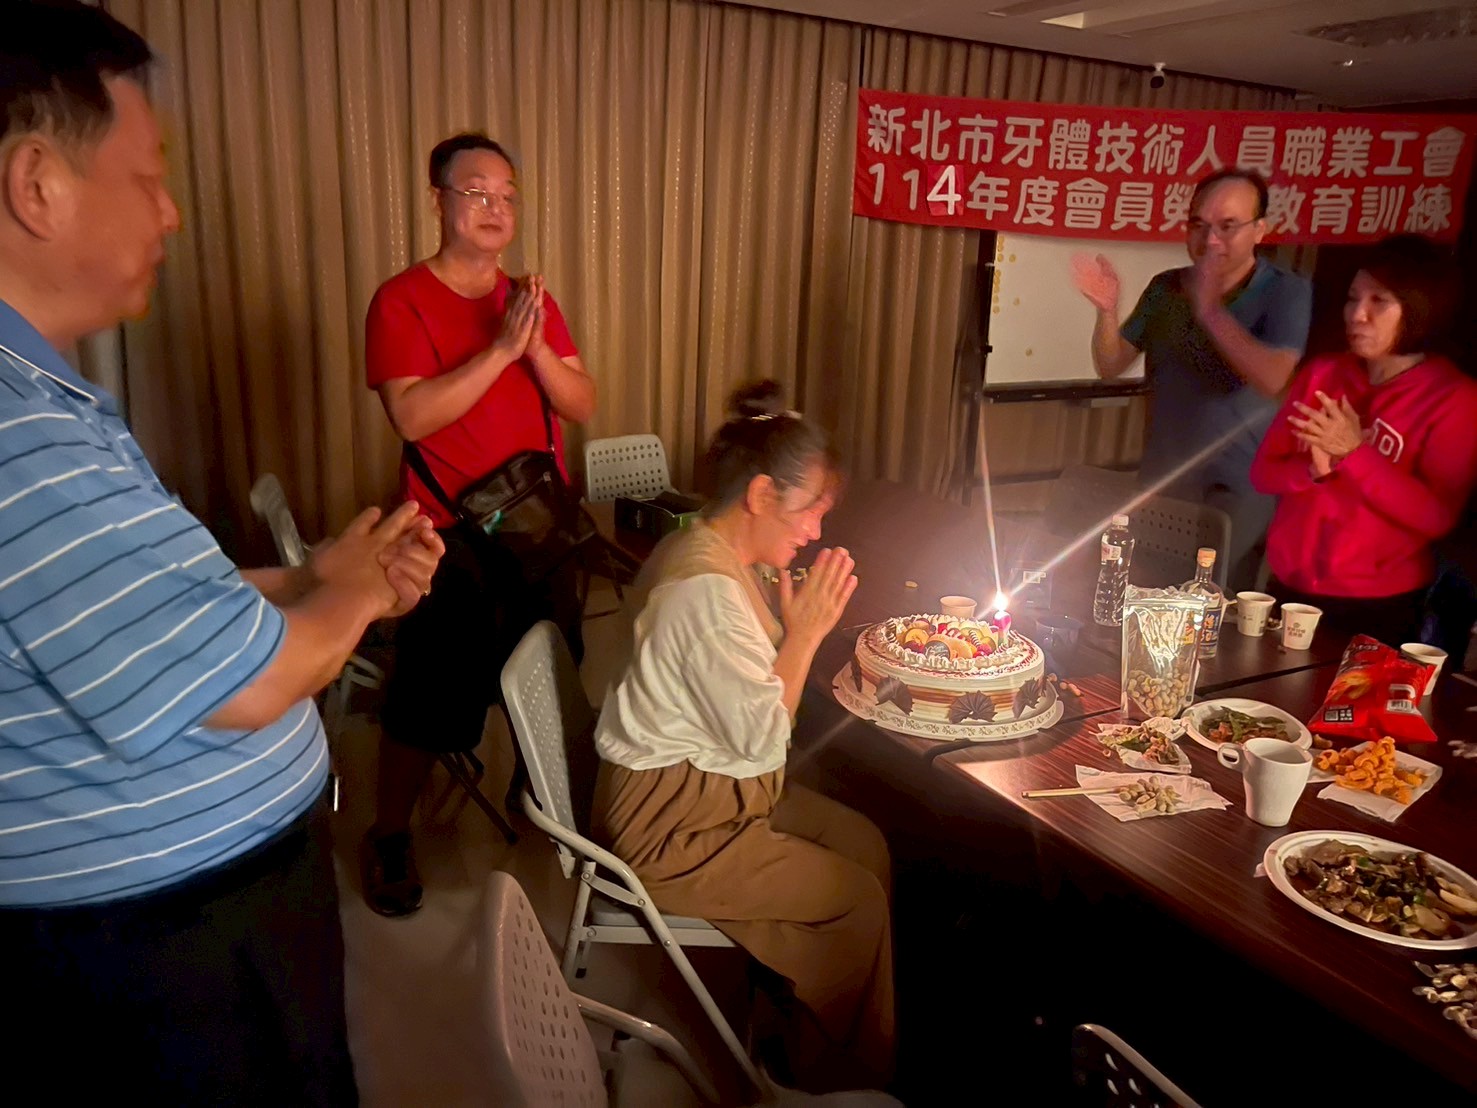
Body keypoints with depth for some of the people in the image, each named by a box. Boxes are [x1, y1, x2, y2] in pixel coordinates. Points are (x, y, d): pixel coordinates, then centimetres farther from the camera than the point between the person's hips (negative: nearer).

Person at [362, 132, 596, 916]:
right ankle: (388, 835, 26)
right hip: (452, 537, -5)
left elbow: (583, 407, 1)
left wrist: (537, 348, -17)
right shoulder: (401, 300, -9)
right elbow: (412, 417, -22)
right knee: (428, 700, 4)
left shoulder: (532, 298, 8)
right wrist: (501, 347, -25)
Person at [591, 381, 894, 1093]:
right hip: (670, 824, -10)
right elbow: (763, 737, -25)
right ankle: (846, 1073, 17)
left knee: (867, 844, 7)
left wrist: (800, 628, -4)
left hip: (707, 785, 10)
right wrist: (805, 633, -16)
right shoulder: (707, 588, -27)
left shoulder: (706, 553, 5)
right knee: (858, 898, -8)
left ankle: (815, 1031, 22)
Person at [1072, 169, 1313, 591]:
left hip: (1237, 492, -4)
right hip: (1160, 482, 4)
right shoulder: (1166, 287, 3)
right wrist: (1107, 310, -16)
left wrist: (1210, 310, -25)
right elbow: (1110, 367, 2)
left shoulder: (1287, 292, -10)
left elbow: (1273, 378, -25)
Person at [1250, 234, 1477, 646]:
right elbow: (1263, 471, 3)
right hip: (1289, 587, 4)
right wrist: (1312, 470, -18)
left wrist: (1355, 454, -23)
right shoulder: (1321, 373, 5)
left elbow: (1438, 517, -16)